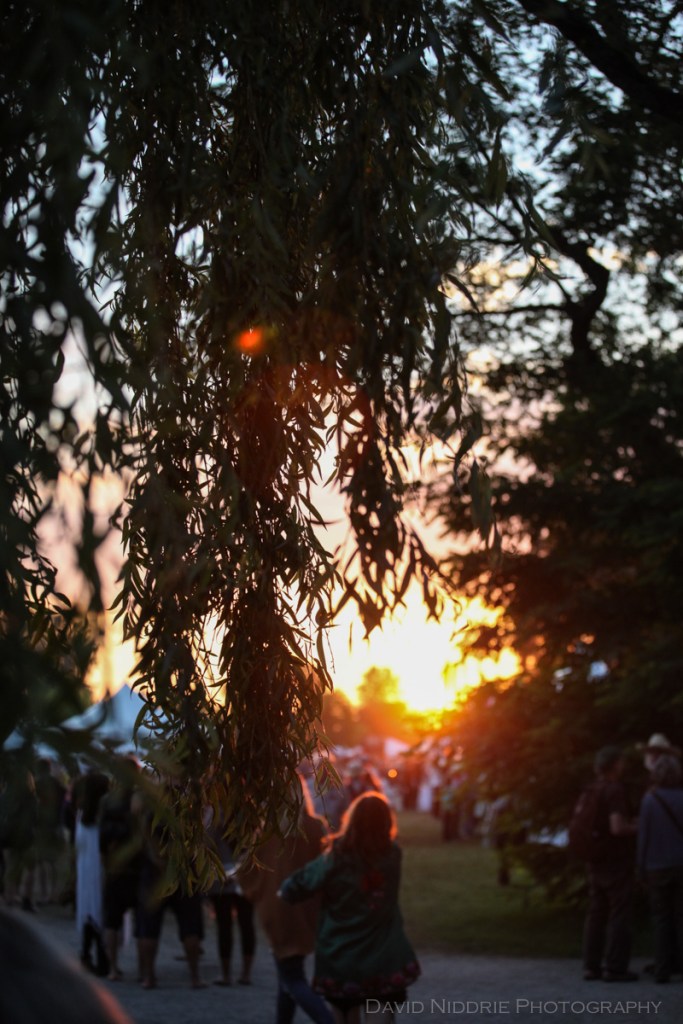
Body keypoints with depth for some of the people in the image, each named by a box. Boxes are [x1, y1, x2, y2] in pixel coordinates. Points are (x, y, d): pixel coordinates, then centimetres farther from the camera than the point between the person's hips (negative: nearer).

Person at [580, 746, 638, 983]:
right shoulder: (615, 790, -16)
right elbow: (617, 827, -26)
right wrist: (638, 826, -7)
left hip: (596, 862, 8)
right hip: (617, 861, -8)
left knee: (596, 914, 12)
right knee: (619, 914, -3)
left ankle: (591, 965, 13)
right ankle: (615, 967, -3)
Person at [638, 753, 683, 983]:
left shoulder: (649, 800, -8)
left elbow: (644, 836, -6)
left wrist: (642, 869, 3)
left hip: (658, 868, -1)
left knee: (661, 918, 6)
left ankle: (664, 969, 2)